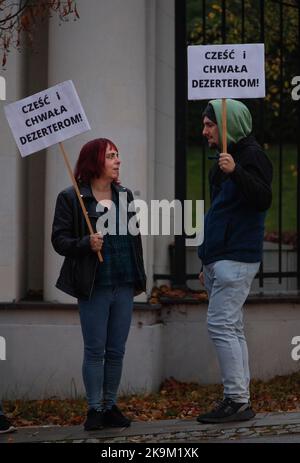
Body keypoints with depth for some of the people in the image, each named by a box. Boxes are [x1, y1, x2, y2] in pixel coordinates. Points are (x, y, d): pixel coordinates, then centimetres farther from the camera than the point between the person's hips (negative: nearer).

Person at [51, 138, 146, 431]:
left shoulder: (124, 195, 12)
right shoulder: (70, 198, -4)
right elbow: (59, 239, -5)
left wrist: (139, 278, 14)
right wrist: (85, 244, -23)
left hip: (124, 285, 5)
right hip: (94, 286, -5)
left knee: (116, 350, 8)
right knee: (95, 350, -1)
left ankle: (110, 406, 18)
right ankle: (94, 409, 8)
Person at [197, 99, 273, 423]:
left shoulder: (252, 156, -8)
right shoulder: (225, 158, 21)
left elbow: (263, 199, -21)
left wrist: (236, 172, -34)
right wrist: (207, 264, 26)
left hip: (236, 259, -10)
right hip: (219, 259, 10)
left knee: (221, 325, -13)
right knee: (231, 329, 9)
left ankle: (237, 401, -10)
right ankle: (239, 401, 13)